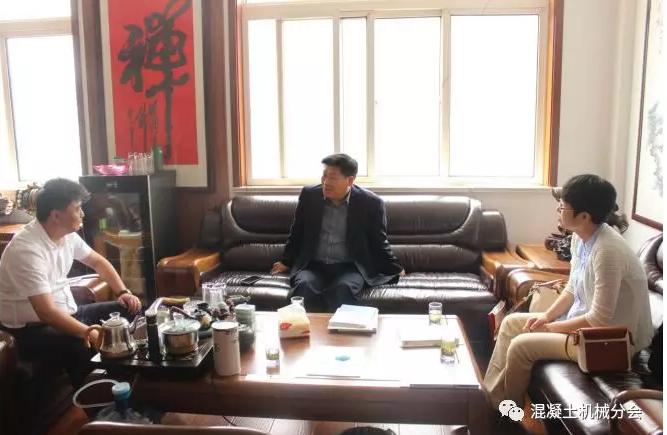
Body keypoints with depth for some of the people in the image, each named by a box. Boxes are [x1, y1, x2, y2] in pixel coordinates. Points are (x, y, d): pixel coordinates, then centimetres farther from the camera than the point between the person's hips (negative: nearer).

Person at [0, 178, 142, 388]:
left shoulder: (67, 235, 0)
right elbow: (46, 313, -34)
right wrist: (91, 335, -38)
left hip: (67, 313, 9)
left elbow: (98, 261, 16)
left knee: (128, 312, 5)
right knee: (86, 350, -36)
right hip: (33, 329, -9)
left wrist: (123, 292, 2)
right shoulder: (27, 250, -27)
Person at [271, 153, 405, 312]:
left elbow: (378, 242, 7)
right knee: (304, 287, -31)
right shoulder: (309, 195, 2)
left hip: (351, 268, -2)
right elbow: (297, 233, 15)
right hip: (313, 266, 2)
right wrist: (286, 261, 21)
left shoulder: (370, 203, -6)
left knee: (341, 289, -35)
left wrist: (394, 269, 11)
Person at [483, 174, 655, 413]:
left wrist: (551, 327, -15)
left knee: (521, 346, -17)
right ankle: (491, 393, 17)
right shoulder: (580, 237, -1)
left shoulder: (607, 250, -30)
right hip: (584, 321, 10)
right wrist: (547, 316, -4)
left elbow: (599, 319, -28)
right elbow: (572, 289, 10)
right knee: (511, 322, 7)